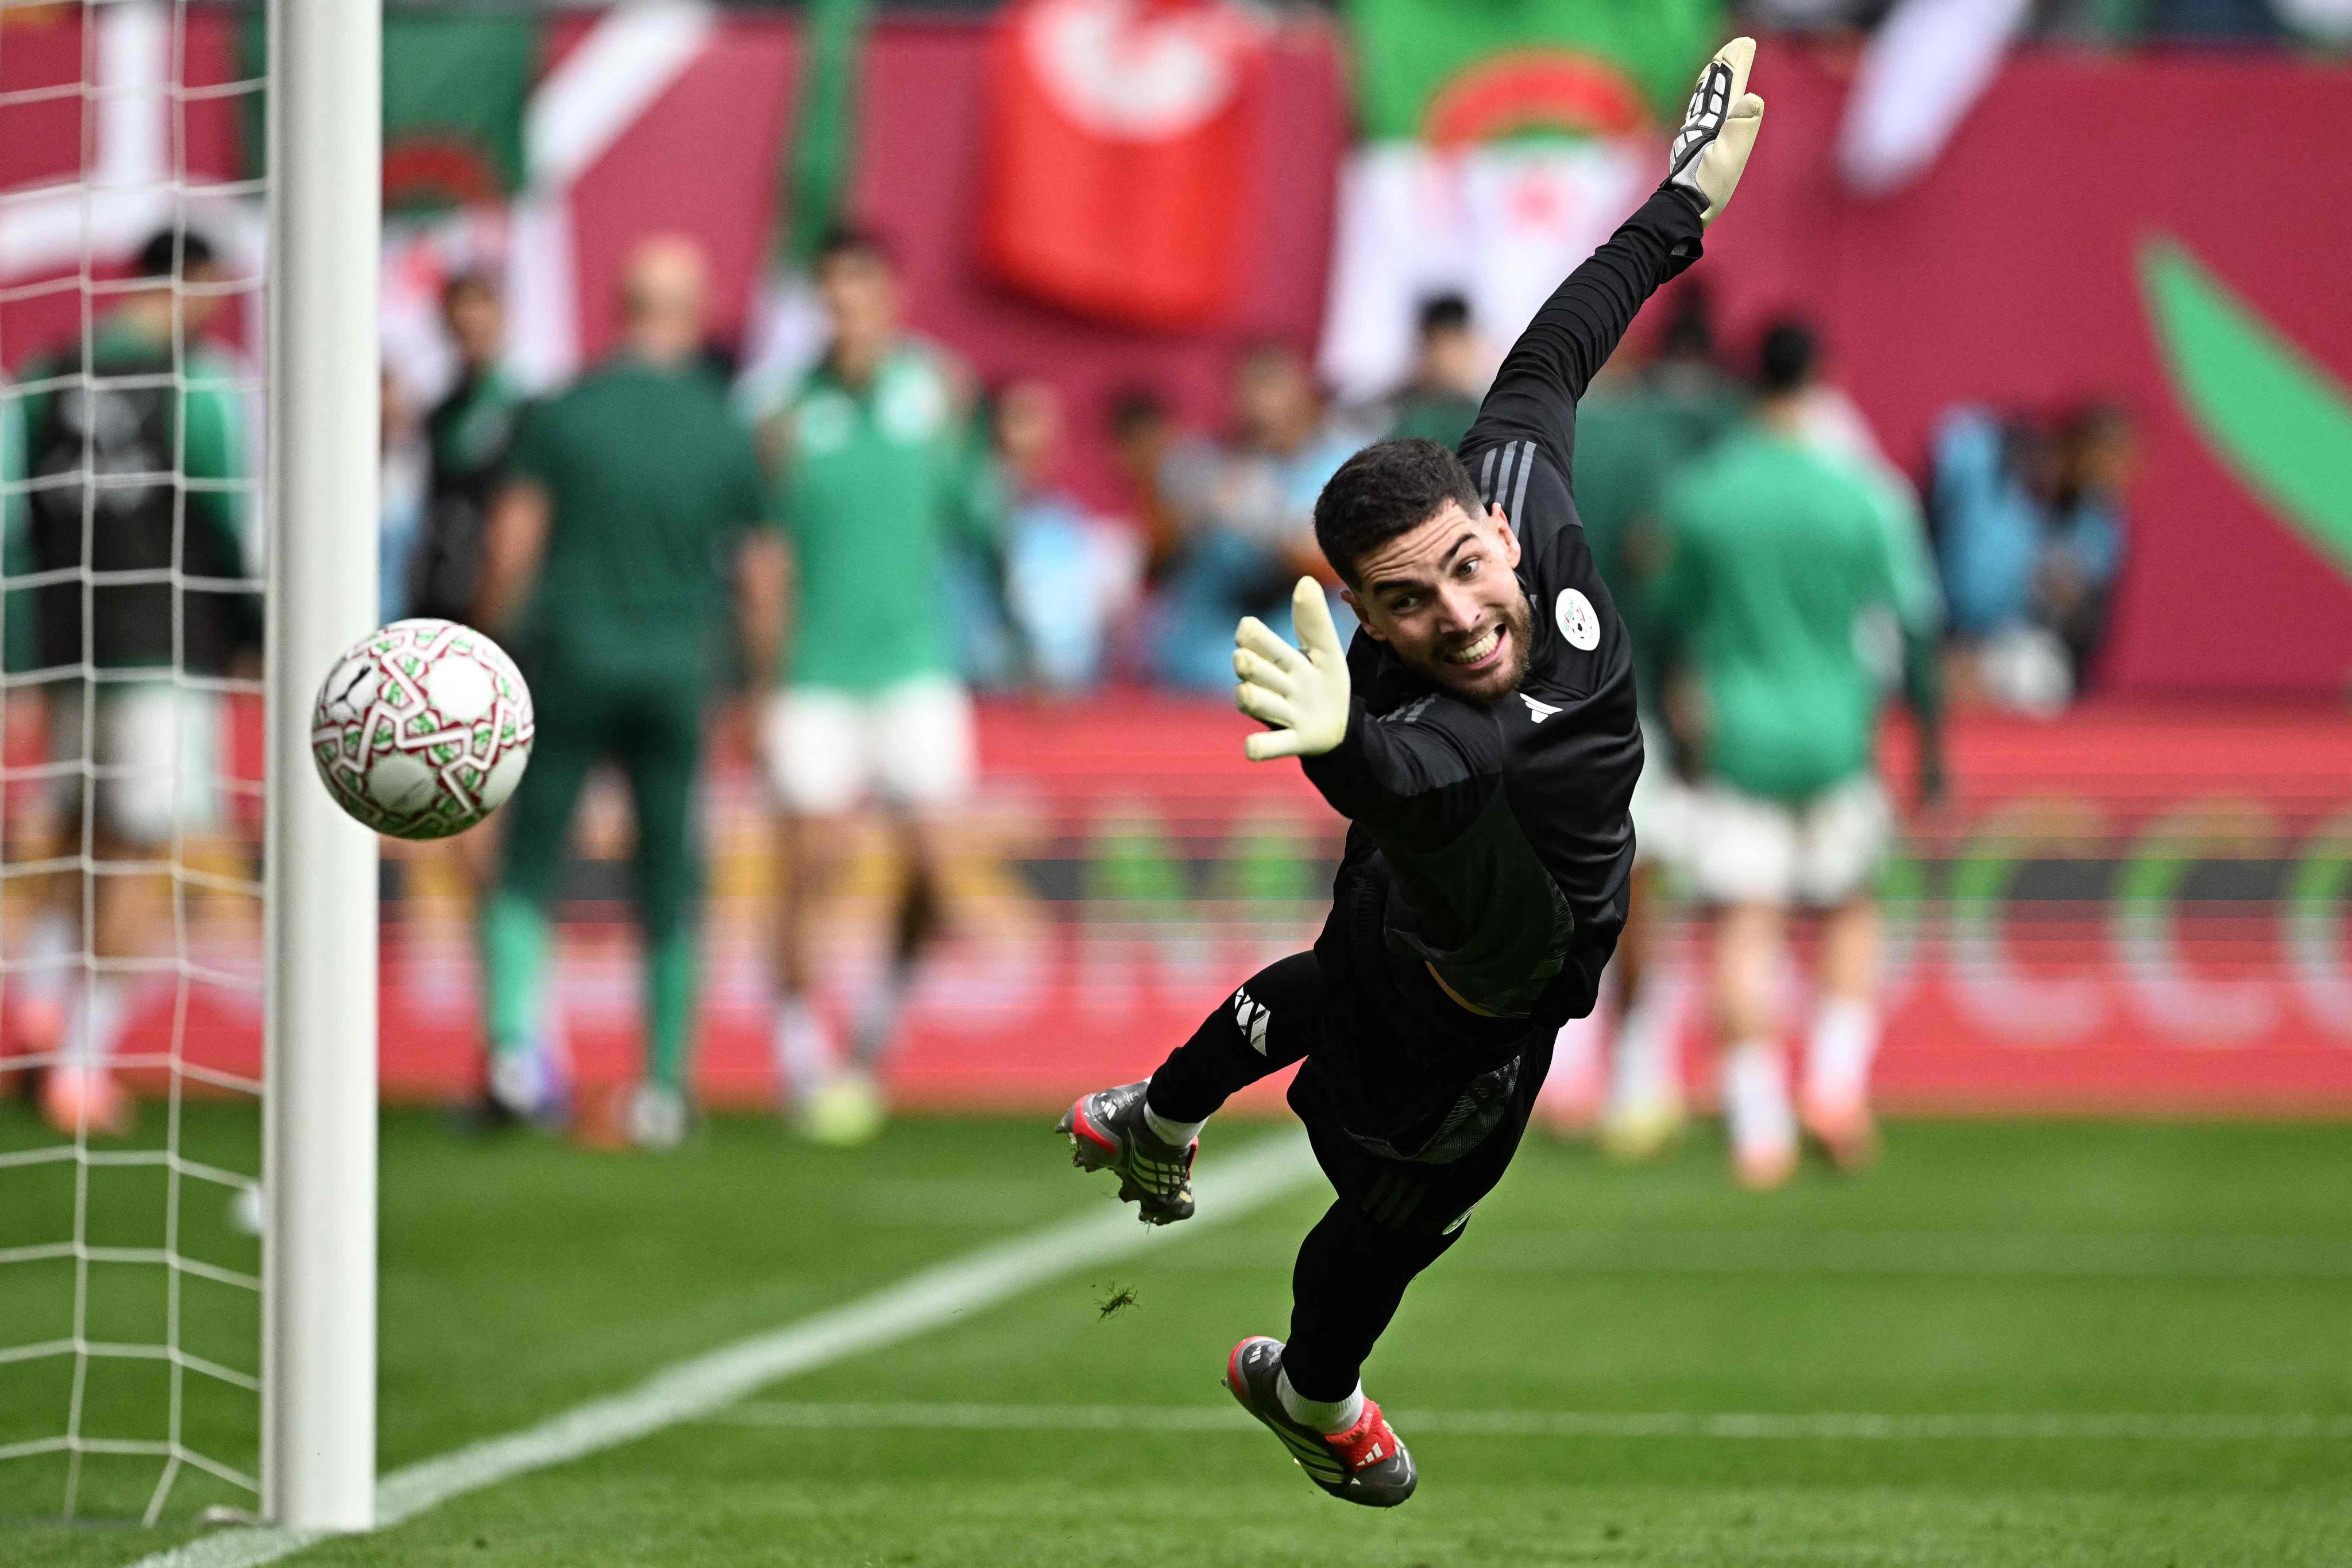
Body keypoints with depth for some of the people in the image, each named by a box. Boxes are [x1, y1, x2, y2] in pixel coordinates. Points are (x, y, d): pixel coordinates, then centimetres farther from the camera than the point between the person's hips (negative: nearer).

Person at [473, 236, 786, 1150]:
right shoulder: (726, 433, 0)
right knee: (669, 891, 9)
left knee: (527, 869, 6)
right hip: (678, 666, 1)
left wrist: (496, 647, 7)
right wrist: (758, 688, 15)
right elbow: (762, 577, 3)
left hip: (569, 661, -1)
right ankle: (664, 1088, 10)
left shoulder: (564, 414, -3)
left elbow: (512, 543, -5)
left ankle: (515, 1043, -14)